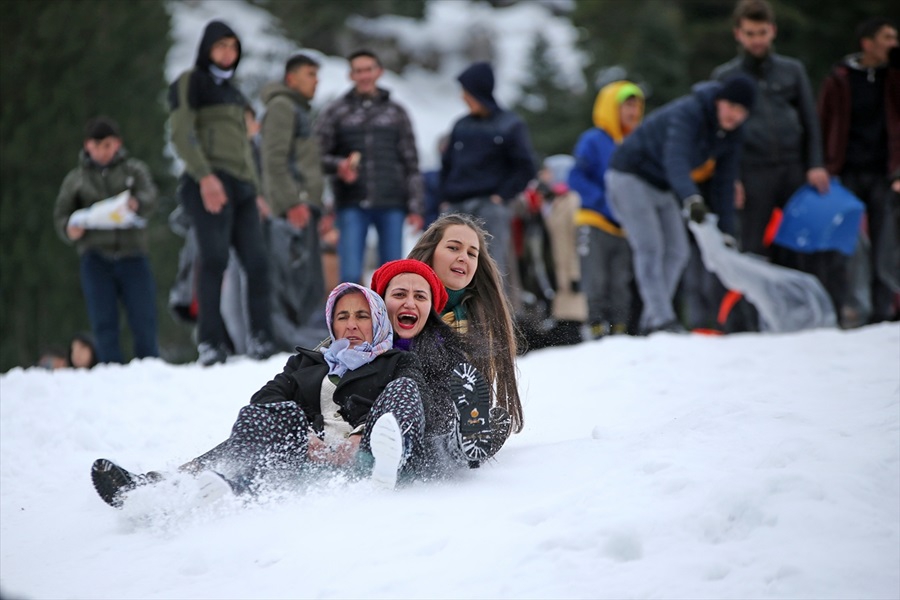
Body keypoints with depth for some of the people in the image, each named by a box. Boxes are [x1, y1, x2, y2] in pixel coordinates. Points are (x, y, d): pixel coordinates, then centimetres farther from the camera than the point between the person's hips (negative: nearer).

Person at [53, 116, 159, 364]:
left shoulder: (134, 169, 13)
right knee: (104, 324, -4)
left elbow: (150, 197, -5)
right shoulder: (75, 178, 17)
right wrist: (69, 230, -10)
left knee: (144, 322, -5)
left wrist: (136, 203, -29)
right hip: (95, 257, 1)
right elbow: (61, 214, 15)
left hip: (132, 253, -1)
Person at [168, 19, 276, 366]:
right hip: (209, 184, -7)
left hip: (240, 185, 7)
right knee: (215, 259, -15)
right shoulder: (190, 83, 4)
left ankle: (260, 339, -2)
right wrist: (204, 176, -21)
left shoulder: (233, 94, 28)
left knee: (256, 262, -4)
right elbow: (181, 133, -9)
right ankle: (210, 343, -17)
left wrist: (255, 190, 23)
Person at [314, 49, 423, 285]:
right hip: (352, 206, -1)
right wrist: (338, 166, -16)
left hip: (391, 205, 2)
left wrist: (415, 207, 3)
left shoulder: (396, 112, 12)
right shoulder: (335, 112, 8)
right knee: (350, 274, -9)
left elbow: (411, 163, 10)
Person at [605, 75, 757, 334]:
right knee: (650, 248, -17)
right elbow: (675, 160, -46)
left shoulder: (731, 135, -4)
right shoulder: (688, 112, -31)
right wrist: (692, 198, -62)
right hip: (630, 177, -9)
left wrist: (724, 227, 0)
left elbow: (723, 180, 3)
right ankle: (661, 319, -21)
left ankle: (651, 320, 12)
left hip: (662, 187, 9)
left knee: (677, 253, 5)